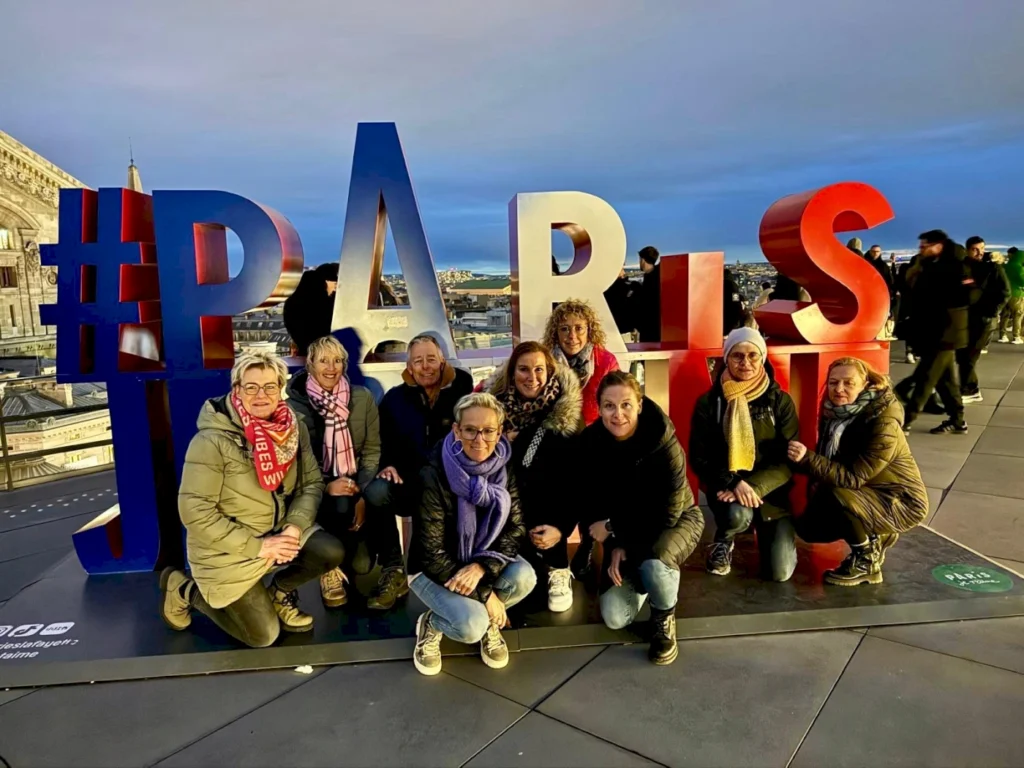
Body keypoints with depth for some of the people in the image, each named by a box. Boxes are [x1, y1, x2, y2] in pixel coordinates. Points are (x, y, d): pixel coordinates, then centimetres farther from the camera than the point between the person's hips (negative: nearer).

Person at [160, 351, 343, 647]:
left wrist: (295, 525, -20)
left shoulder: (294, 429, -7)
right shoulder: (213, 440, -23)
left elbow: (312, 482, -2)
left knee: (331, 553, -19)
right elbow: (194, 512, -23)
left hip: (278, 531, 5)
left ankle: (279, 592, 13)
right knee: (263, 635, 0)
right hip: (227, 551, -5)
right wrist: (257, 545, -24)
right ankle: (182, 589, 21)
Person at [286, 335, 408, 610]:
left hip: (358, 483, 2)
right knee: (340, 506, -37)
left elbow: (372, 451, -2)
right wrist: (326, 487, -23)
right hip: (320, 488, -2)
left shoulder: (362, 398, 0)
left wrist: (363, 496, -16)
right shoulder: (296, 405, -4)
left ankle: (393, 571, -16)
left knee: (379, 492, -34)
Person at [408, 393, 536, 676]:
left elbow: (515, 531, -8)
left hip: (481, 565, 4)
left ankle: (488, 624, 6)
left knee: (523, 577, -25)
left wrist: (481, 568, -27)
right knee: (471, 625, -28)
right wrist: (485, 594, -22)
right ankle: (431, 624, 6)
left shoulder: (505, 470, -10)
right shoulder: (434, 476, -25)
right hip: (434, 571, -4)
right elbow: (432, 554, -22)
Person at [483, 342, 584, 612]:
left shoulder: (565, 409, -11)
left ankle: (558, 570, -15)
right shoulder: (496, 402, -5)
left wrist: (562, 526, -24)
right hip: (508, 497, 3)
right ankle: (543, 563, -6)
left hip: (548, 502, -2)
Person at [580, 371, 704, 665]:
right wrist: (615, 546, -18)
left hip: (676, 520, -3)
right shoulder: (590, 442, -17)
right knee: (614, 617, -9)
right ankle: (642, 577, 24)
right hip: (624, 530, 3)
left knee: (653, 565, -38)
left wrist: (612, 528, -22)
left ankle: (663, 619, -3)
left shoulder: (665, 444, -28)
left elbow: (667, 513, -26)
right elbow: (594, 501, -6)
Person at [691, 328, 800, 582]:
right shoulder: (709, 402, -4)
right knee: (737, 515, -36)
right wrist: (733, 482, -22)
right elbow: (699, 457, -6)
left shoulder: (780, 401, -3)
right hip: (727, 487, -1)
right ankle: (723, 540, 4)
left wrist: (754, 486, -22)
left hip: (769, 490, 1)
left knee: (780, 572, -8)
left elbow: (789, 459, -7)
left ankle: (766, 530, 28)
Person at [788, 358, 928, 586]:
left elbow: (853, 477, -32)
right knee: (808, 528, -3)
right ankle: (872, 538, 18)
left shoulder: (884, 424, -27)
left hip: (900, 502, -7)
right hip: (867, 497, 7)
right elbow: (830, 463, 3)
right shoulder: (834, 414, -6)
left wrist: (807, 459, -41)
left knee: (837, 498, -31)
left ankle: (866, 562, -8)